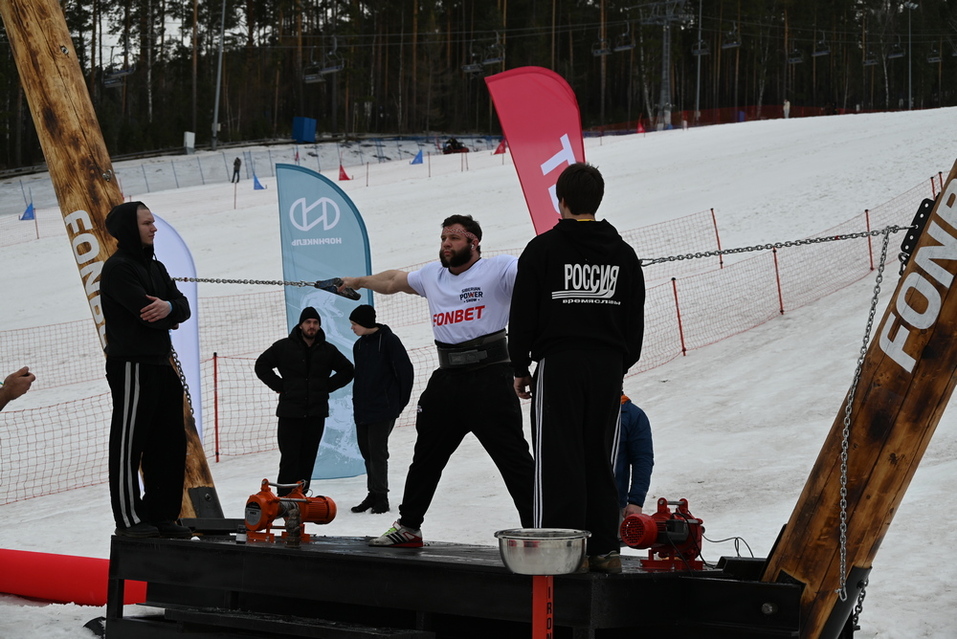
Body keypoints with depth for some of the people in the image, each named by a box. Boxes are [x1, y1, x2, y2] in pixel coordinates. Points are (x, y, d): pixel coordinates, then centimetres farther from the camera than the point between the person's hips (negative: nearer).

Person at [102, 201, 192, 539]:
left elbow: (183, 308, 6)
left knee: (170, 441, 10)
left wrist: (168, 307, -17)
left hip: (161, 365, 9)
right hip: (132, 366, -9)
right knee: (129, 444, -3)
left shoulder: (155, 267, 17)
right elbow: (143, 310, -21)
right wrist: (170, 319, -1)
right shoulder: (118, 268, -10)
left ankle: (162, 514, 17)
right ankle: (129, 518, 1)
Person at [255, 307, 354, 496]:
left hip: (316, 413, 3)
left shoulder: (328, 350, 8)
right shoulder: (284, 347, 1)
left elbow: (347, 370, 18)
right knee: (289, 456, -8)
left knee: (308, 457, 4)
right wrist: (279, 385, -1)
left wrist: (328, 386, 6)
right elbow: (261, 365, 7)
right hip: (290, 411, -3)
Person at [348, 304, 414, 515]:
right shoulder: (359, 345, 12)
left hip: (383, 410, -7)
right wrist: (358, 403, 12)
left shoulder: (388, 341, -10)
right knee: (366, 450, 10)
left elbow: (406, 371, -9)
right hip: (362, 409, 7)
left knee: (377, 450, -7)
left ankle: (380, 496, 0)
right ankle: (374, 494, 19)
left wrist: (401, 401, -5)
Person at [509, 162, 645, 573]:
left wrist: (520, 368, 5)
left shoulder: (543, 249, -3)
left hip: (558, 365, -4)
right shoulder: (623, 254, 10)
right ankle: (604, 550, 9)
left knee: (558, 460, -2)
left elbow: (523, 315, -3)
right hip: (608, 367, 4)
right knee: (599, 459, 10)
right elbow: (636, 320, 13)